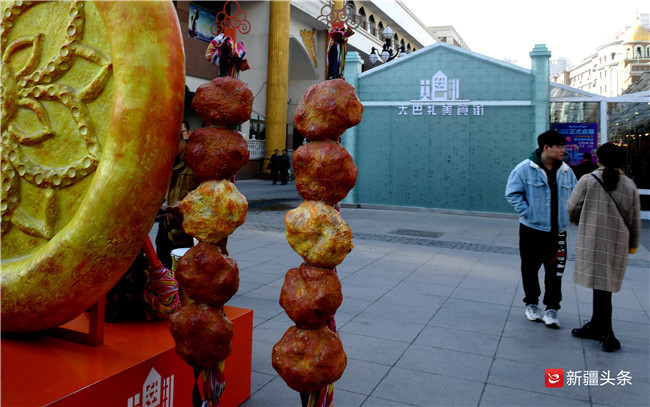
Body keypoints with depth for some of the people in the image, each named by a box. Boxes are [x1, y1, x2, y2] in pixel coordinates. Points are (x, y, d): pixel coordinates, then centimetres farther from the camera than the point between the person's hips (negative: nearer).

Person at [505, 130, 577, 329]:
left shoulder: (566, 171, 6)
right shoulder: (525, 168, -9)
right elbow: (512, 193, -8)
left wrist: (567, 215, 3)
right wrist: (527, 213, -13)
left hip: (557, 231, 3)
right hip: (532, 229, -3)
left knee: (556, 270, 3)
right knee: (530, 268, 10)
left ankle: (551, 309, 14)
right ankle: (531, 304, 27)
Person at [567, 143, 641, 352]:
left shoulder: (588, 181, -7)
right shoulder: (630, 186, 3)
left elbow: (571, 209, -3)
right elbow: (635, 220, 9)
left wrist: (579, 221, 20)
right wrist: (633, 244, 21)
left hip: (593, 240, -3)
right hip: (617, 243, 3)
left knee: (600, 285, 2)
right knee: (603, 285, 11)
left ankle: (607, 334, 6)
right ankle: (596, 325, 22)